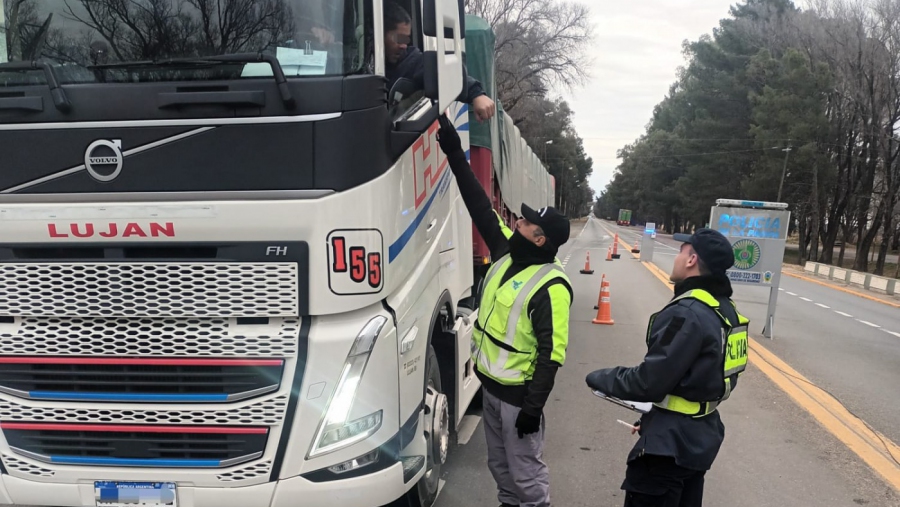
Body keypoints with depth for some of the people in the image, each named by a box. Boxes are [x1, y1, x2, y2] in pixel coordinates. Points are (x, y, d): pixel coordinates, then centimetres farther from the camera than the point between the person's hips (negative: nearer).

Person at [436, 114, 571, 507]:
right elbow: (479, 206, 4)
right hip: (490, 384, 8)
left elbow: (551, 353, -22)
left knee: (525, 468, 6)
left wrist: (534, 406, -22)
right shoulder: (507, 253, 0)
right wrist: (455, 152, 1)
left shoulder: (551, 287, -22)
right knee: (499, 462, 23)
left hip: (518, 394, -8)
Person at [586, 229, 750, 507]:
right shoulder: (724, 309, 6)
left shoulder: (687, 313, -24)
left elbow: (649, 381, -24)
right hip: (700, 435, 10)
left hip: (670, 443, -9)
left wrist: (600, 378, -7)